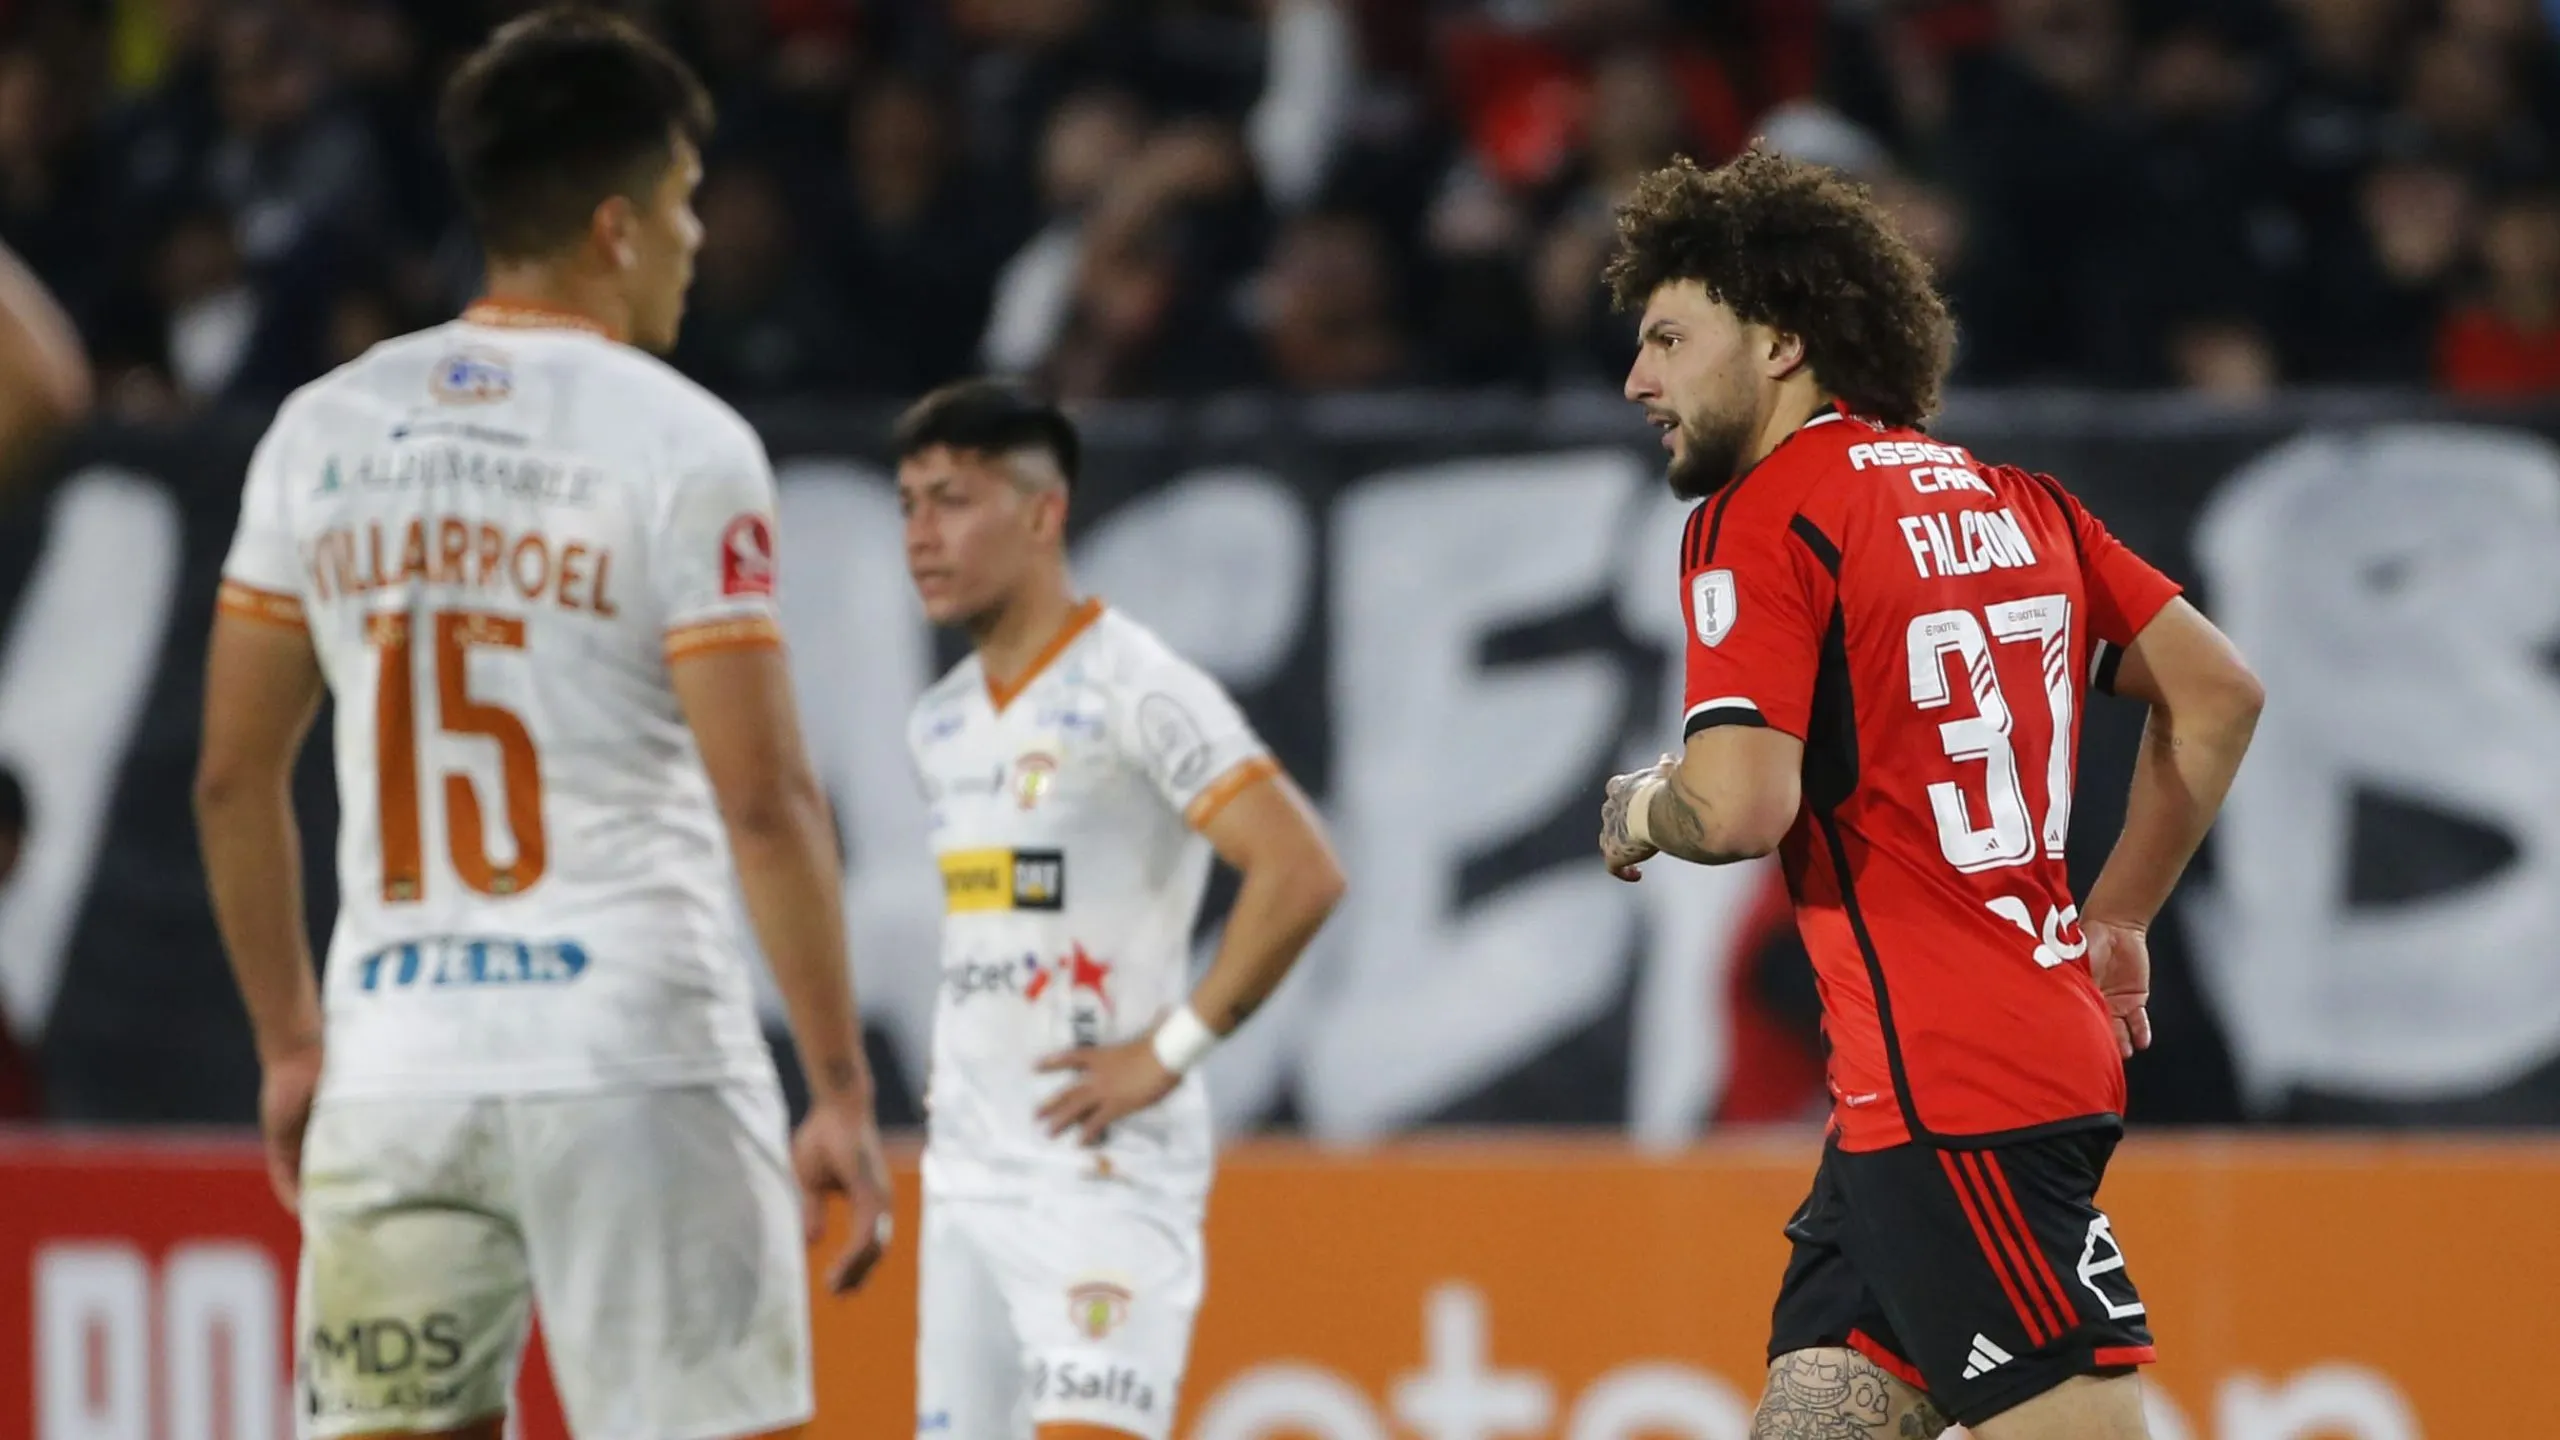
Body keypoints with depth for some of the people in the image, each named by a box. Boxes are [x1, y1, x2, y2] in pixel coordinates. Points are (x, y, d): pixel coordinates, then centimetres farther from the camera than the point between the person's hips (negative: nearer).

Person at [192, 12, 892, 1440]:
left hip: (398, 1065, 4)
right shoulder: (682, 444, -7)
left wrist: (290, 1042, 21)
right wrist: (843, 1093, -6)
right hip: (633, 1056, -4)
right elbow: (765, 802, -11)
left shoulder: (323, 431, 8)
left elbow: (235, 779, 11)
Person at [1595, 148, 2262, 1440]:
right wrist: (2111, 926, 24)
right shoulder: (2008, 501, 16)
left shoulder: (1762, 521, -8)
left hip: (1943, 1087, -9)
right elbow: (2216, 691, 18)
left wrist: (1641, 812, 3)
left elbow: (1743, 804, -19)